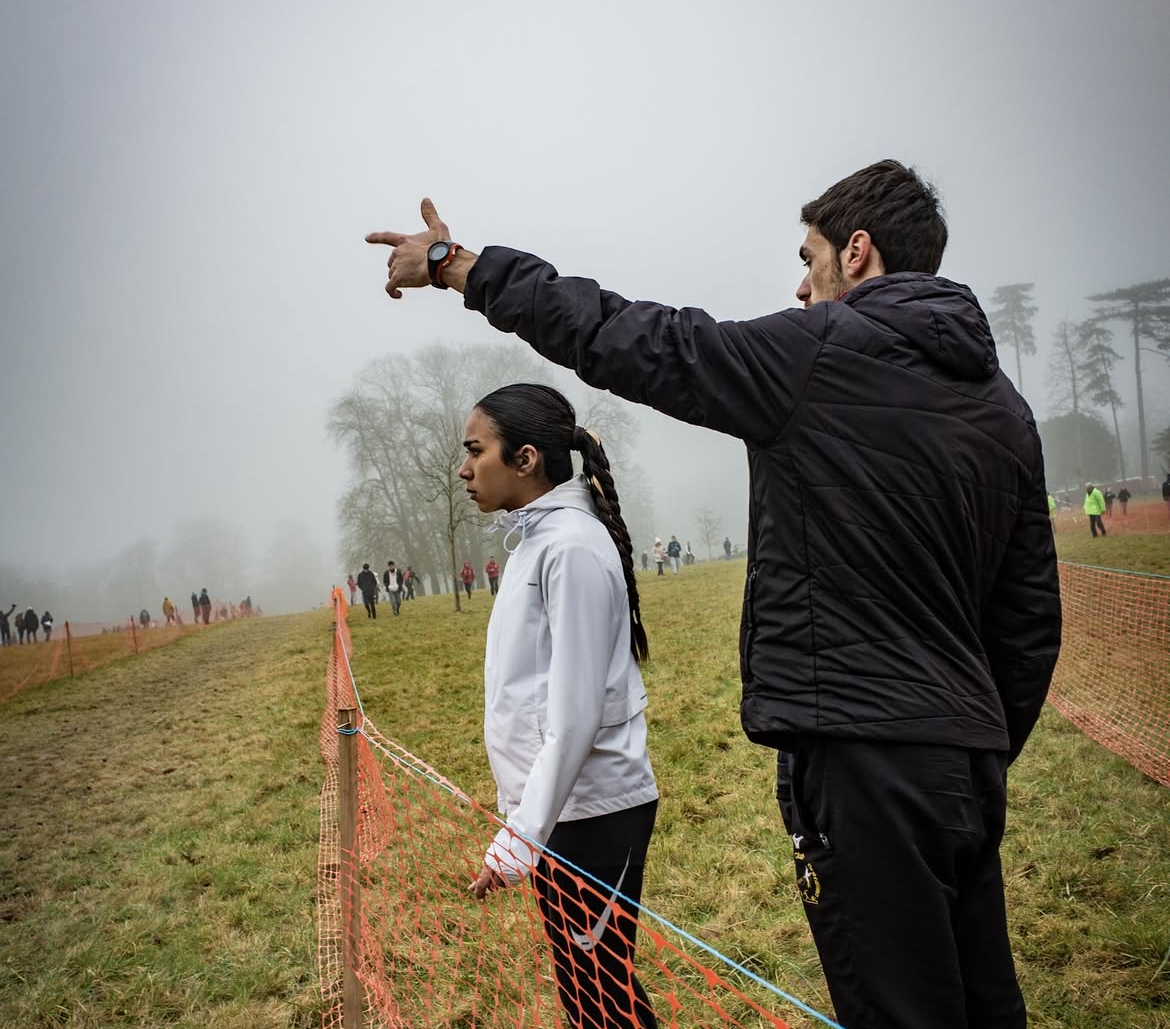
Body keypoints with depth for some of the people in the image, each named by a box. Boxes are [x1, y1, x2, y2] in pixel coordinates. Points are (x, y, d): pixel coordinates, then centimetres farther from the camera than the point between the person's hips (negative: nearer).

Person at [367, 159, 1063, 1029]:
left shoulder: (819, 352, -10)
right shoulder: (1005, 405, 13)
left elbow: (621, 338, -5)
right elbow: (1030, 620, 14)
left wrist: (454, 263, 6)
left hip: (865, 760, -8)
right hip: (970, 761, 8)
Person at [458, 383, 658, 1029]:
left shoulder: (572, 546, -17)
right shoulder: (534, 540, 11)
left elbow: (574, 716, -21)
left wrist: (518, 839, -21)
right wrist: (523, 822, 16)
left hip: (592, 813, -8)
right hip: (555, 807, 9)